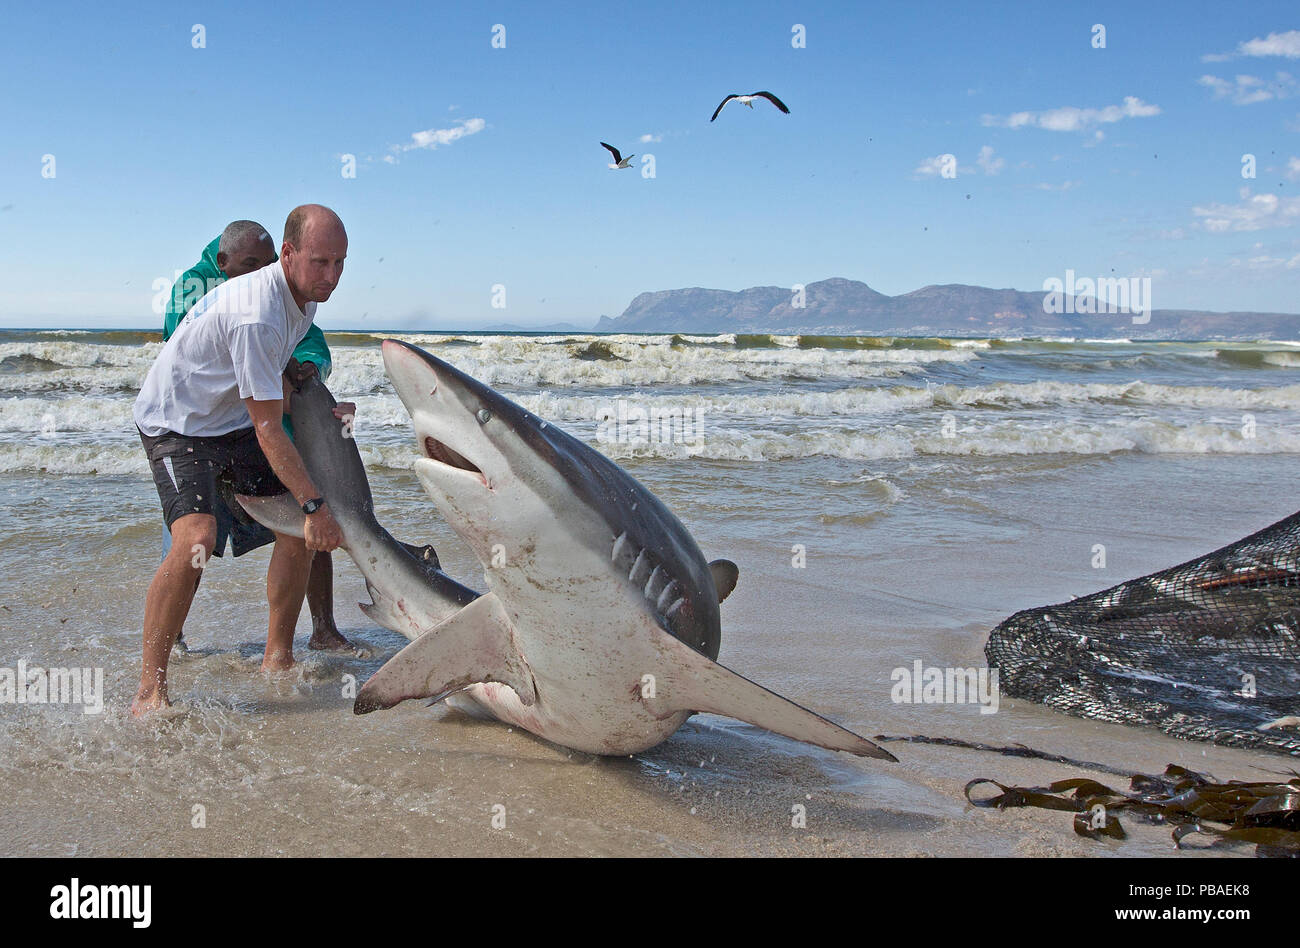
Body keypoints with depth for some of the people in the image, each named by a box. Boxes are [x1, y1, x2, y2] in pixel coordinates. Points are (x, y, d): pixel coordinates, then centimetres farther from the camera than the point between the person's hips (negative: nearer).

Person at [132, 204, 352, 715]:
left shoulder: (301, 296, -2)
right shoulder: (256, 317, -32)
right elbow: (268, 430, -29)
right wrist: (315, 503, -27)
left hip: (231, 419, 9)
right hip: (176, 421, -9)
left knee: (298, 524, 1)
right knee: (195, 539, -29)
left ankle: (277, 657, 12)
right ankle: (150, 688, -18)